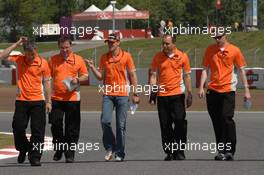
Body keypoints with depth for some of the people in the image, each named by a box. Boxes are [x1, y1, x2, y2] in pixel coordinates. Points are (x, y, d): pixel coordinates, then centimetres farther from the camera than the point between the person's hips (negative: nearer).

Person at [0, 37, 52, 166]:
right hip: (21, 101, 2)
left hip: (38, 101, -2)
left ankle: (35, 157, 3)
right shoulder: (19, 59, 4)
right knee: (18, 127, 2)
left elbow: (47, 82, 4)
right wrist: (17, 44, -7)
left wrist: (48, 101, 2)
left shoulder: (43, 63, -1)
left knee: (37, 130, -3)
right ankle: (23, 149, 27)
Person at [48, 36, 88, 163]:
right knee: (55, 124, -2)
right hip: (56, 98, 1)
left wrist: (78, 79, -12)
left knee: (72, 129, 1)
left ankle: (70, 154, 8)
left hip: (73, 98, -1)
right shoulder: (53, 60, 6)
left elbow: (85, 76, 10)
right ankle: (59, 149, 17)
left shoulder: (78, 59, 5)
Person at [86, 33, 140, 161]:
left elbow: (132, 75, 4)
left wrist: (135, 94, 0)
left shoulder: (126, 56, 1)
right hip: (108, 94, 2)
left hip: (122, 94, -2)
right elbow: (100, 77, 11)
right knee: (105, 121, -12)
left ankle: (120, 153, 7)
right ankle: (110, 148, 6)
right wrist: (92, 68, -6)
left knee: (121, 125, 0)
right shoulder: (104, 58, 9)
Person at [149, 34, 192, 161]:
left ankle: (179, 151, 1)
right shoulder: (158, 57, 6)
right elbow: (154, 75, 9)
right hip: (162, 96, 2)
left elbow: (187, 76, 7)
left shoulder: (182, 56, 2)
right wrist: (152, 93, 0)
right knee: (165, 125, 3)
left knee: (180, 123, -7)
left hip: (177, 94, -2)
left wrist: (189, 94, 4)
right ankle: (169, 152, 11)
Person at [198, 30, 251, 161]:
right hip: (212, 90, 3)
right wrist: (201, 87, 0)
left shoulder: (234, 50, 0)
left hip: (228, 90, -3)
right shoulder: (210, 50, 8)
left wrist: (246, 90, 1)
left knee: (227, 118, -13)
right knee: (216, 121, 5)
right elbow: (205, 69, 10)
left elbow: (242, 70, 4)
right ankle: (221, 151, 14)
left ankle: (230, 151, -6)